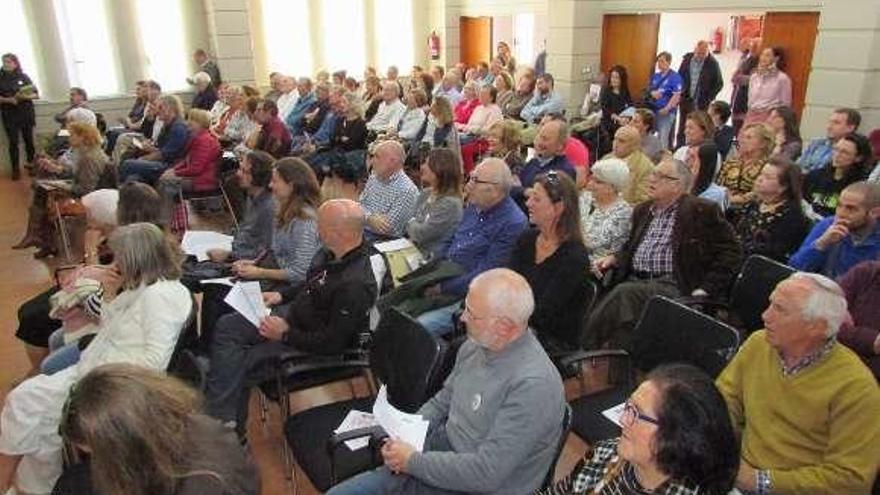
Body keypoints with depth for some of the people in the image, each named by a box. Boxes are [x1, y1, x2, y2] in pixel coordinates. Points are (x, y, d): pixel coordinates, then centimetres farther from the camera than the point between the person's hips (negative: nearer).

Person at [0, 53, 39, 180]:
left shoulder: (24, 77, 4)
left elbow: (36, 94, 3)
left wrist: (27, 96, -15)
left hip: (26, 113, 1)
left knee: (29, 140, 6)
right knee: (13, 142, -1)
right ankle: (15, 169, 3)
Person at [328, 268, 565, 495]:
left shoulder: (534, 385, -26)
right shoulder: (478, 344, 0)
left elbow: (486, 473, -26)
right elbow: (441, 402, 13)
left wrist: (412, 461, -18)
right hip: (441, 457, 7)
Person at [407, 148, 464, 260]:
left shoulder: (450, 203, -19)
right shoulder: (425, 194, 8)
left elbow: (421, 234, -18)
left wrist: (411, 223, 2)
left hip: (433, 260, -8)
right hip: (414, 251, 8)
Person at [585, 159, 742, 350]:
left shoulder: (701, 211, 2)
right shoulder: (642, 210, 22)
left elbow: (730, 252, 1)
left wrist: (705, 289, -7)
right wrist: (614, 258, 10)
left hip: (671, 286, -5)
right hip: (634, 281, 6)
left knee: (624, 293, -34)